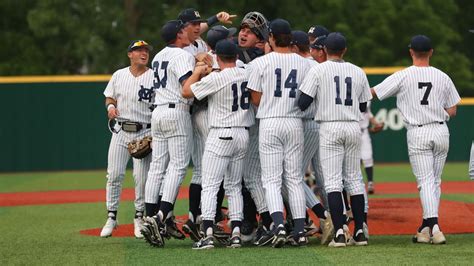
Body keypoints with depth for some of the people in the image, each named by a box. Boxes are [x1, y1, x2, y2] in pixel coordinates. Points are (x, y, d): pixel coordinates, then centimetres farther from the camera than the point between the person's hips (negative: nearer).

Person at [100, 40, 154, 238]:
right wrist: (110, 106, -5)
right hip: (120, 131, 2)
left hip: (145, 133, -2)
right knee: (114, 174, -2)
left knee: (142, 177, -3)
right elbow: (109, 97, 19)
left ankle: (139, 218, 10)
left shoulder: (154, 77, -1)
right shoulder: (119, 75, 9)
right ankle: (111, 217, 7)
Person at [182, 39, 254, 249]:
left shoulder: (215, 78, -13)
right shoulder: (247, 74, 3)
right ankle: (236, 233, 5)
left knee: (209, 186, -6)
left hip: (221, 135, -6)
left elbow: (186, 92, -8)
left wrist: (197, 72, 10)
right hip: (243, 134, 6)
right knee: (234, 186, 14)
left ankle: (208, 234, -16)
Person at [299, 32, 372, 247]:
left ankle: (339, 232, -15)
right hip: (354, 128, 4)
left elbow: (303, 102, -10)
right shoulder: (358, 72, 8)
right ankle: (359, 232, 10)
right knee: (354, 179, 11)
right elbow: (363, 107, 14)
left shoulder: (318, 70, -4)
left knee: (333, 181, -5)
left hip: (330, 128, -4)